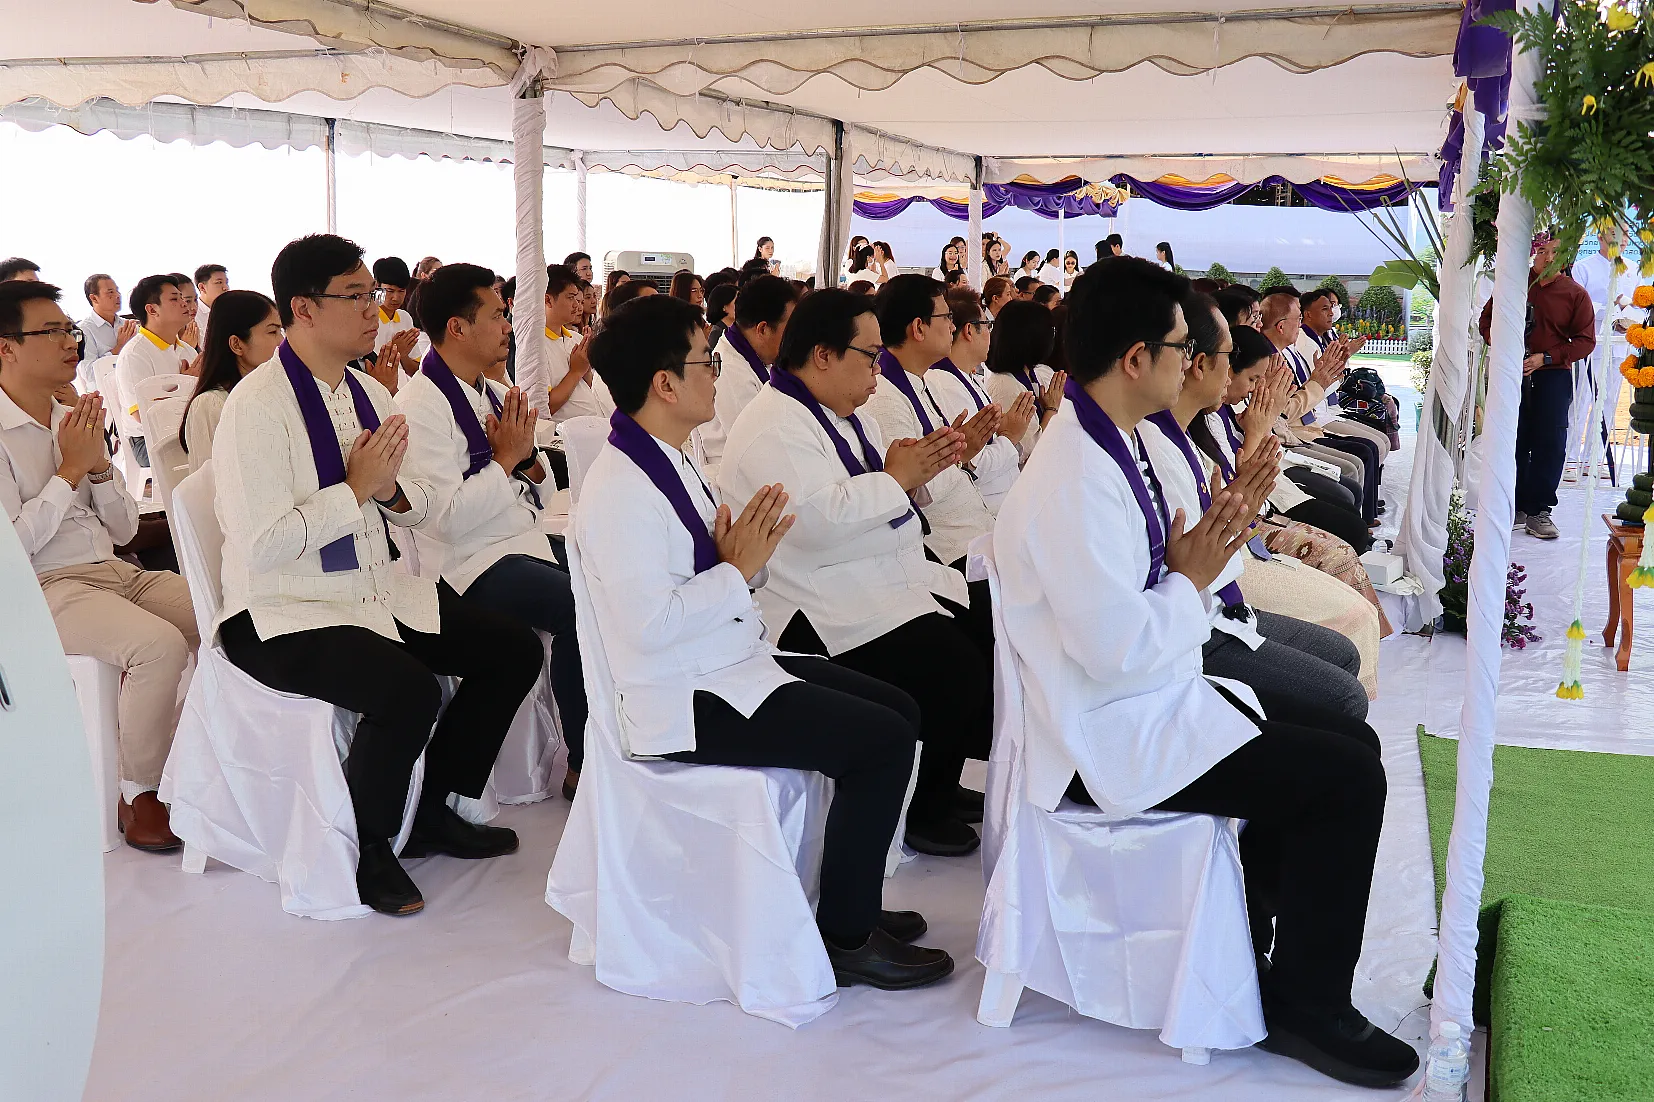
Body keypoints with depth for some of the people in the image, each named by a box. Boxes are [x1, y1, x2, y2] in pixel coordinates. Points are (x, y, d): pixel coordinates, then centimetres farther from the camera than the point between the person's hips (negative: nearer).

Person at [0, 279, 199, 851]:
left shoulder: (74, 419, 14)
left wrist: (98, 462, -2)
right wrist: (70, 469, -10)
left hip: (115, 572, 7)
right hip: (46, 589, -7)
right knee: (160, 643, -30)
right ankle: (140, 798, -14)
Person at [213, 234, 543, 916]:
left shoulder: (367, 393, 8)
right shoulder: (258, 406, -16)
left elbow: (414, 510, 16)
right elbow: (260, 546, -23)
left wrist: (392, 490, -8)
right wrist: (356, 488, -19)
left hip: (378, 592, 8)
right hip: (285, 612, -8)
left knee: (514, 650, 0)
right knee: (409, 691, -31)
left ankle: (433, 814, 16)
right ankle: (364, 852, -4)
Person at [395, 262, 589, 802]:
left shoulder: (497, 395, 15)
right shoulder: (419, 406, -11)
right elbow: (448, 517, -21)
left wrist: (528, 457, -2)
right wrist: (507, 457, -11)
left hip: (528, 543, 8)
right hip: (472, 566, -8)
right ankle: (584, 767, -11)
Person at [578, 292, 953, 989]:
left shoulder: (671, 461, 11)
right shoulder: (620, 491, -21)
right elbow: (650, 623, -28)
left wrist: (744, 556, -5)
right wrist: (740, 570, -19)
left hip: (734, 664, 11)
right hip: (683, 701, -11)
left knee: (899, 710, 10)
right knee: (883, 741, -16)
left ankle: (851, 900, 20)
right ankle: (844, 937, -1)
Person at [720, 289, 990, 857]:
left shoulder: (844, 416, 16)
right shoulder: (774, 428, -16)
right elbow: (818, 518, -30)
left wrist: (920, 468, 2)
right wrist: (896, 478, -18)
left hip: (894, 583, 10)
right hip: (826, 611, -10)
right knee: (956, 671, -20)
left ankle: (941, 783, 16)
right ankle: (920, 808, 2)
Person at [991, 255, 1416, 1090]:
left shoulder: (1117, 445, 6)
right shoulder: (1075, 480, -26)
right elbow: (1119, 650, -29)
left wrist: (1194, 560, -4)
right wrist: (1191, 580, -13)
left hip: (1158, 695, 10)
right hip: (1115, 737, -10)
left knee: (1348, 740, 13)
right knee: (1348, 779, -12)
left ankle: (1255, 950, 22)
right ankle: (1307, 1005, 7)